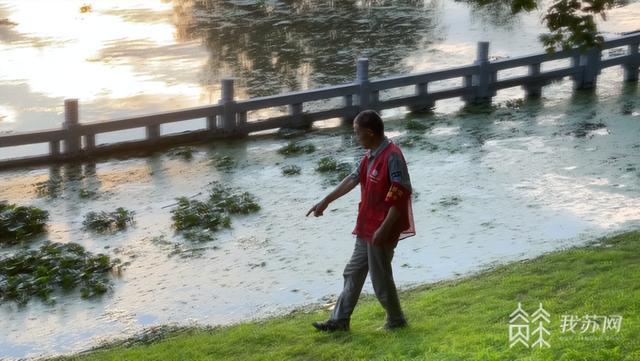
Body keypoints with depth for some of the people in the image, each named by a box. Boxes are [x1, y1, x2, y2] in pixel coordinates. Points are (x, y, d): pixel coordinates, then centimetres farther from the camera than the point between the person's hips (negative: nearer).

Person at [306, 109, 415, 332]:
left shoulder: (392, 157, -22)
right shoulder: (371, 155, 8)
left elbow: (401, 196, -24)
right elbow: (352, 179, 19)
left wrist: (384, 229, -25)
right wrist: (325, 202, 24)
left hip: (381, 230, -10)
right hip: (367, 228, 10)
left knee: (381, 278, 3)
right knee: (353, 273, 14)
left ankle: (396, 320, 22)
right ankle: (340, 320, 21)